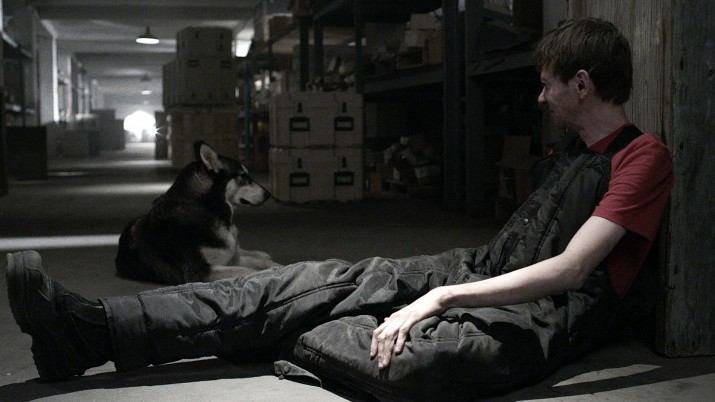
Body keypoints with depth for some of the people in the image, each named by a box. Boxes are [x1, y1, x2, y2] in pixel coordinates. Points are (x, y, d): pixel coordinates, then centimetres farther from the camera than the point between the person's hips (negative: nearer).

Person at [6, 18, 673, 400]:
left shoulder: (643, 157, -6)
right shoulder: (568, 153, 23)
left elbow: (569, 269, -17)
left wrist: (439, 297, -21)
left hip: (547, 314, -7)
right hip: (486, 271, 8)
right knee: (324, 281, -12)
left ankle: (290, 342, -6)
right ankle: (91, 330, -17)